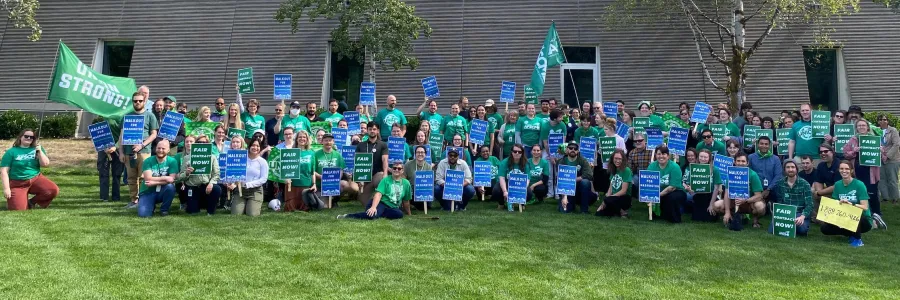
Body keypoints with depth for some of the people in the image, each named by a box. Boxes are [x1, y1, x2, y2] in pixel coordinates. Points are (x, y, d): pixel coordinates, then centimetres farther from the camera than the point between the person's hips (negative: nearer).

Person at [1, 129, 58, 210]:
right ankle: (11, 200, 22)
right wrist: (6, 188, -13)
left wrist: (39, 151, -15)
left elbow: (45, 164, -3)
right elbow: (4, 171, -5)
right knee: (19, 209, -18)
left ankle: (31, 202, 4)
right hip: (17, 183, -3)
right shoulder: (11, 152, -1)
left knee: (54, 190, -24)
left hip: (36, 179, 3)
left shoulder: (37, 149, 6)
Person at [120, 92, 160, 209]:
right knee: (131, 178, 7)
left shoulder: (149, 115, 5)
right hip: (129, 151, 4)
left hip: (144, 151, -4)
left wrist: (142, 145, -12)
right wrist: (121, 152, 6)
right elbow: (122, 134, 14)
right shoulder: (127, 116, 15)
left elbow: (153, 134, 1)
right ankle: (133, 200, 13)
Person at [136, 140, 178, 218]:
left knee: (170, 187, -34)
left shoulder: (172, 161, -8)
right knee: (143, 214, -22)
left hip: (162, 192, 0)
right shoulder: (148, 161, -8)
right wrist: (165, 178, -20)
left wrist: (155, 182, -24)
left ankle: (164, 209, -7)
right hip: (147, 192, 0)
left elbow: (172, 179, -18)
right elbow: (148, 179, -19)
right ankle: (152, 206, 17)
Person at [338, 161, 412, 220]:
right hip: (381, 203, -3)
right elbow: (378, 194, -14)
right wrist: (373, 207, -30)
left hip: (392, 207, 3)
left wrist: (409, 213, 24)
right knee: (371, 215, -36)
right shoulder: (385, 180, 0)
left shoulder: (406, 183, 9)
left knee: (400, 214, -33)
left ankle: (379, 213, -20)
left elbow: (406, 200, 20)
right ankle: (348, 216, -16)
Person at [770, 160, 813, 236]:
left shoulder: (805, 184, -3)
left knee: (802, 228, -34)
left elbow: (809, 204, -9)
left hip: (800, 214, -2)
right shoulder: (779, 183, 6)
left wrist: (802, 216, -27)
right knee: (772, 229, -25)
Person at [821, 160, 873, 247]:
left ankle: (857, 239, -11)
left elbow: (865, 207, -21)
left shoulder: (859, 185, -14)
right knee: (825, 228, -14)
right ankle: (853, 232, 7)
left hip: (863, 220, -5)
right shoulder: (837, 184, 0)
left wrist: (850, 204, -37)